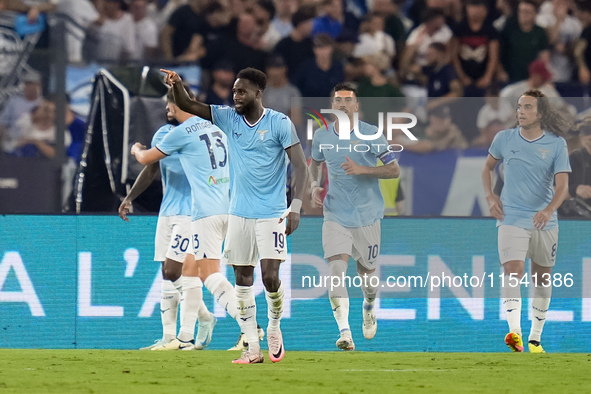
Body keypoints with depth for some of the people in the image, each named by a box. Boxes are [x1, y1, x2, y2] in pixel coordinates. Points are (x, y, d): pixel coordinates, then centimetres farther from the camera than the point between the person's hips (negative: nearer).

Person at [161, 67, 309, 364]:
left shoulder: (279, 123, -7)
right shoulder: (229, 118, 5)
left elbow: (300, 165, -8)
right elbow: (187, 106, 1)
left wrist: (295, 207, -17)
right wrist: (176, 85, -21)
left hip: (271, 214, -4)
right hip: (239, 214, 4)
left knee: (270, 277, -12)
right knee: (243, 280, 2)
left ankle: (274, 328, 15)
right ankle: (252, 348, 6)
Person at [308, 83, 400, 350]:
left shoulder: (371, 135, -7)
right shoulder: (322, 136, 2)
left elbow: (394, 170, -6)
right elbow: (315, 162, 22)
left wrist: (363, 169, -21)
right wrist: (315, 185, 3)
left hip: (367, 215, -1)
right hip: (335, 215, 1)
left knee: (366, 271, 11)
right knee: (336, 270, -18)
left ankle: (369, 309, 47)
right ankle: (344, 332, -23)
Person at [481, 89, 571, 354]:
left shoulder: (556, 144, -3)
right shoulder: (505, 139, 2)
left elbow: (562, 184, -10)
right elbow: (488, 167, 19)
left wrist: (549, 210, -28)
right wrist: (490, 196, 3)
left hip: (544, 222, 1)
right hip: (511, 219, -1)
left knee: (542, 278, 10)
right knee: (513, 271, -20)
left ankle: (535, 338, 25)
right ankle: (514, 332, -34)